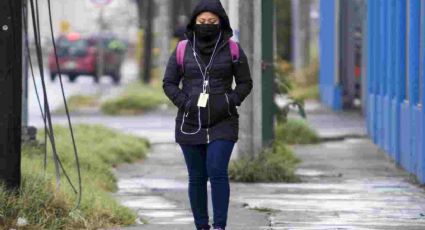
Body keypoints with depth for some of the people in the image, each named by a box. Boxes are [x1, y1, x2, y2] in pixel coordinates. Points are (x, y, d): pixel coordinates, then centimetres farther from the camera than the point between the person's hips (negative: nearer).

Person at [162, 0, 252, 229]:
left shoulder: (232, 50, 0)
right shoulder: (182, 51, 1)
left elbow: (245, 82, 6)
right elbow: (169, 83, 7)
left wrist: (230, 101, -9)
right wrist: (184, 102, -8)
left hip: (222, 124, -2)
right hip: (190, 124, 2)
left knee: (217, 171, -16)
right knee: (197, 177, 5)